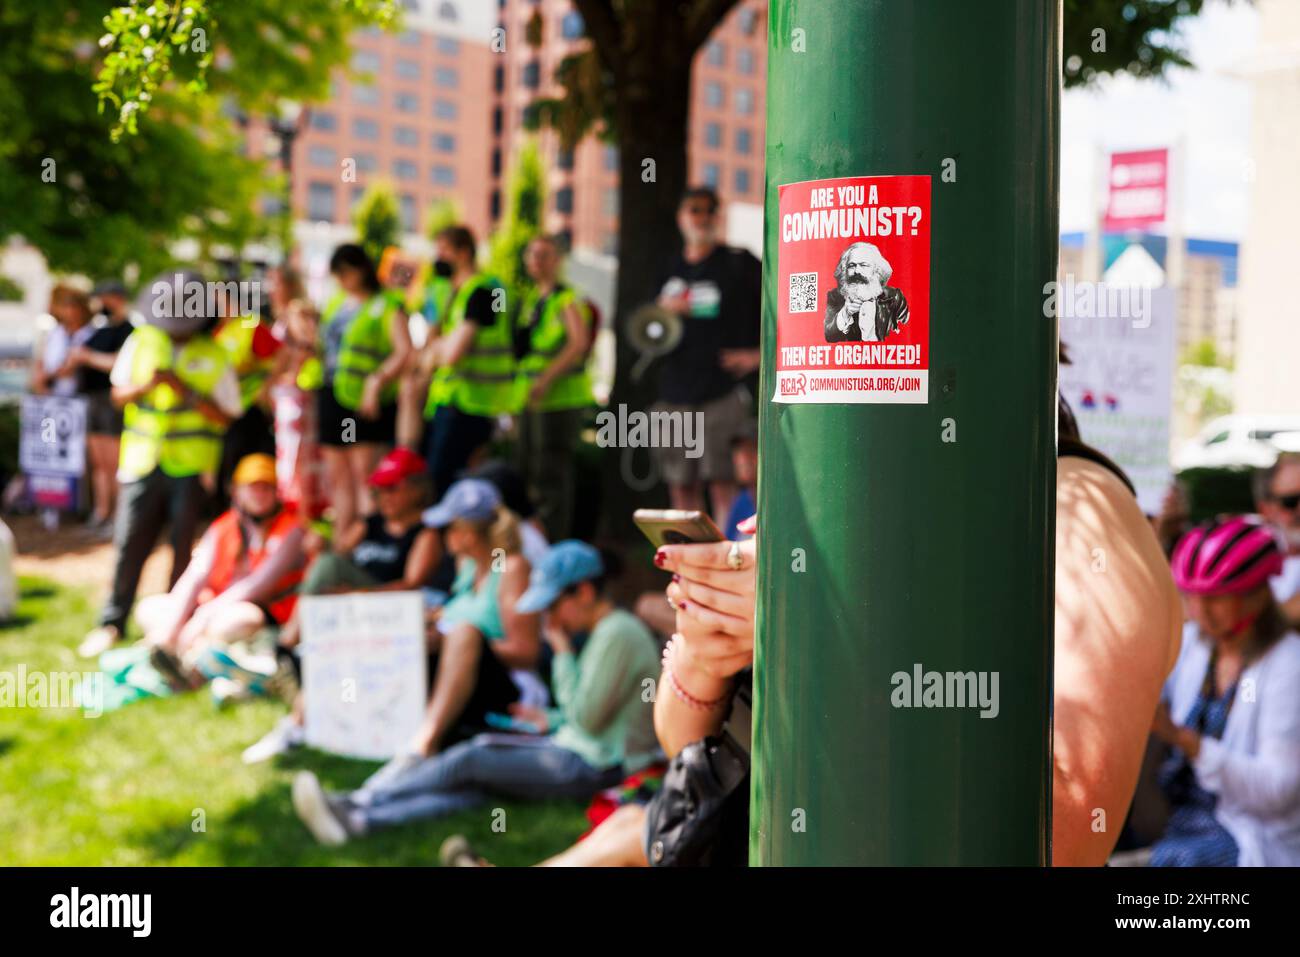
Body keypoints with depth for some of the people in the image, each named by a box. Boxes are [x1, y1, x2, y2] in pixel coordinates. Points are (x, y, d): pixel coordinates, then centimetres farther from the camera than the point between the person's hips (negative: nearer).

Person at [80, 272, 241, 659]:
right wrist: (144, 387, -11)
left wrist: (187, 392, -16)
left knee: (182, 546, 1)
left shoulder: (213, 355, 0)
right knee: (129, 541, 0)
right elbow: (118, 395, 10)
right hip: (143, 459, 2)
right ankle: (112, 623, 8)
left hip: (191, 463, -2)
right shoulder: (140, 342, 7)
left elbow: (227, 416, -3)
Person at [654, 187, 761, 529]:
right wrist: (664, 311, 1)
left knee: (722, 484, -11)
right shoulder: (671, 272, 16)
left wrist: (760, 353, -5)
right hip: (675, 394, 5)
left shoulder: (739, 263, 2)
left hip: (724, 391, -5)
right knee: (682, 488, 6)